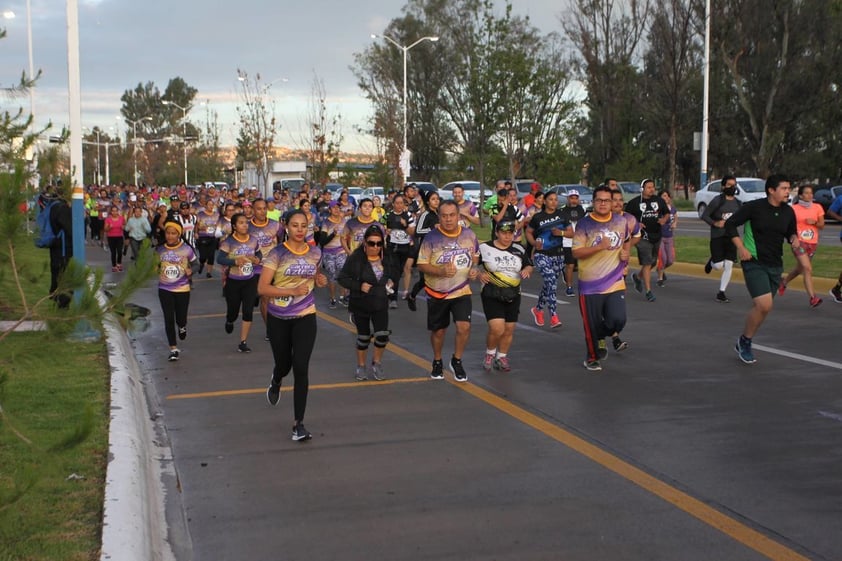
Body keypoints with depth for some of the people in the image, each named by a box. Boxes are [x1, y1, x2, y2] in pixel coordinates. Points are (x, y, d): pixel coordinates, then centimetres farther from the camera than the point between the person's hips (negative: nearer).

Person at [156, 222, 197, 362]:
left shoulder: (186, 249, -9)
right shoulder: (159, 249, -3)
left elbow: (194, 264, 4)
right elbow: (155, 266, 12)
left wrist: (191, 271, -17)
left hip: (182, 289, -1)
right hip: (164, 289, 1)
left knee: (181, 318, 5)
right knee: (169, 319, -1)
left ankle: (182, 327, 44)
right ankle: (173, 349, 9)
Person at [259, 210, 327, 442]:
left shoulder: (315, 253, 1)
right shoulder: (277, 254, -12)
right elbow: (262, 288, -19)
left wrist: (319, 280, -2)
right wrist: (293, 291, -28)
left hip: (305, 317, 1)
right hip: (278, 318, -1)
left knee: (301, 368, -10)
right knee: (284, 364, 15)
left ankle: (298, 423, -2)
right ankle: (276, 382, 56)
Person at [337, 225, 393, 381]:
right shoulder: (355, 258, -16)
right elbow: (341, 278, -11)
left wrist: (390, 282, -2)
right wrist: (359, 286, -21)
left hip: (380, 304, 3)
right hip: (360, 305, -3)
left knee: (382, 336, -8)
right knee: (363, 336, 10)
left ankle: (377, 362, 18)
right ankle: (361, 366, 31)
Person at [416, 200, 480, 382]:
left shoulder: (469, 235, -3)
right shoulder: (431, 238, -13)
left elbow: (475, 256, 15)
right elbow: (421, 265, -11)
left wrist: (474, 269, -5)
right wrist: (441, 271, -27)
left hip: (461, 291, 1)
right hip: (437, 292, -1)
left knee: (464, 326, -15)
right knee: (438, 330, 13)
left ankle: (457, 361, 9)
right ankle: (437, 362, 39)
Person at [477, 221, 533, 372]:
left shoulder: (519, 249, 6)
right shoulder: (485, 248, -6)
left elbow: (529, 265, 17)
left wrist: (527, 269, -6)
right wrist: (479, 273, -16)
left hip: (513, 295, 4)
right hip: (492, 295, -4)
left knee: (509, 329, 6)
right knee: (497, 328, -17)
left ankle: (501, 357, 26)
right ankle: (489, 354, 11)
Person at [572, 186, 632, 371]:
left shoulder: (621, 221, 5)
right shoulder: (584, 224, -7)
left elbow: (627, 239, 26)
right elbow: (576, 252, -13)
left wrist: (626, 252, 6)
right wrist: (599, 247, -24)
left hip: (615, 282, 2)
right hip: (590, 284, -2)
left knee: (618, 319, -11)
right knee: (592, 325, 5)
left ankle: (612, 333, 26)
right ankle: (592, 358, 26)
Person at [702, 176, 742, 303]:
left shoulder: (738, 204, 9)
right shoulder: (717, 200, -6)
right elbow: (704, 216, -5)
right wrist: (715, 223, -19)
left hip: (731, 237, 4)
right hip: (717, 236, -4)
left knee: (729, 265, -4)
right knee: (719, 265, -9)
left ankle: (721, 293, 5)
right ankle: (712, 262, 30)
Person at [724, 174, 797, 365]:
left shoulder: (789, 212, 4)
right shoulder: (753, 207, -12)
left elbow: (791, 232, 20)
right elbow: (730, 224, -6)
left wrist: (794, 239, -4)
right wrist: (741, 248, -14)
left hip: (775, 265, 6)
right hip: (754, 263, -6)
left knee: (762, 307, 10)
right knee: (764, 305, -18)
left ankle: (744, 343, 28)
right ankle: (745, 341, 3)